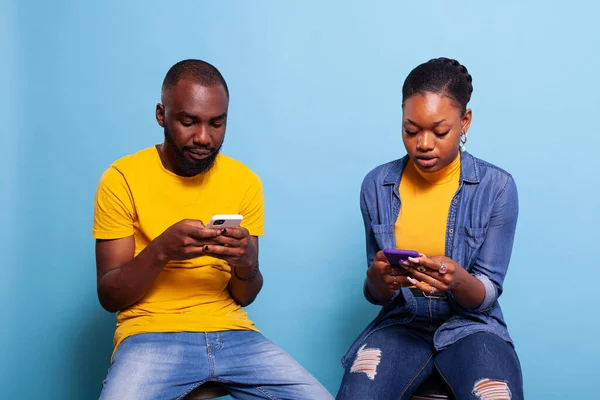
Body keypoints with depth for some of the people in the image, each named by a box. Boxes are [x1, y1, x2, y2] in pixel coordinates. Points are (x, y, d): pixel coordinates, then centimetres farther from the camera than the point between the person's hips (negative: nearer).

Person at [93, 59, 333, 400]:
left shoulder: (245, 181, 5)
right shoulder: (122, 178, -4)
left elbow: (244, 297, 8)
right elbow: (109, 296, -4)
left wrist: (247, 264, -16)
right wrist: (160, 250, -21)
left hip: (232, 332, 3)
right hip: (151, 334, -3)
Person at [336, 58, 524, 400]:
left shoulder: (497, 187, -8)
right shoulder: (377, 185, -2)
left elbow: (485, 298, -6)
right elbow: (377, 296, 3)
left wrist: (458, 280, -29)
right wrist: (378, 279, -22)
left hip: (470, 326, -1)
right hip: (402, 323, 1)